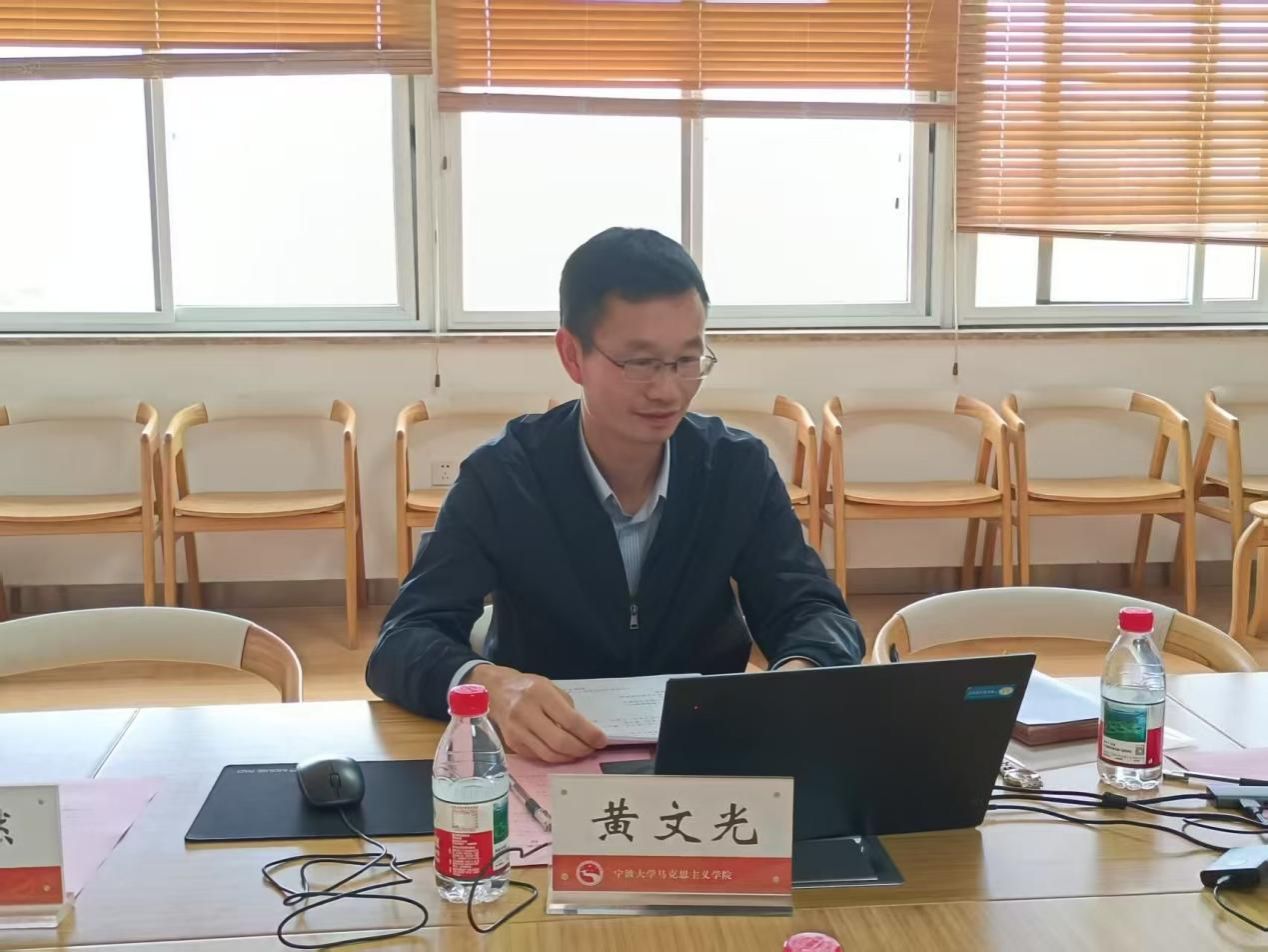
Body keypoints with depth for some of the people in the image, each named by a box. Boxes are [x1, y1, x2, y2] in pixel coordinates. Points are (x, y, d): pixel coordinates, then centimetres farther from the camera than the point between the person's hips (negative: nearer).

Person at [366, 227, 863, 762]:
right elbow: (402, 643, -18)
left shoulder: (740, 468, -4)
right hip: (543, 766, -1)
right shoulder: (500, 476, -11)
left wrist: (796, 676, -31)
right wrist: (488, 685, -41)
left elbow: (818, 615, -6)